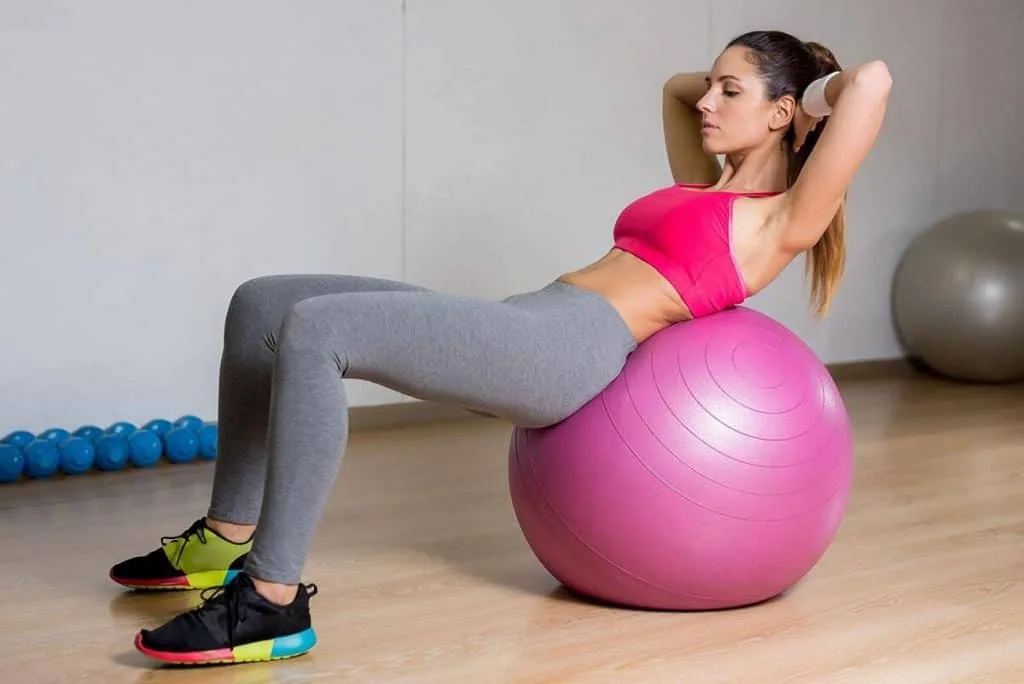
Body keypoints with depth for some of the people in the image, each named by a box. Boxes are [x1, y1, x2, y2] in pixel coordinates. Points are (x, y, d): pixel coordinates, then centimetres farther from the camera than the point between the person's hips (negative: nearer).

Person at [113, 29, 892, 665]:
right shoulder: (710, 190, 29)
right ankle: (229, 537, 11)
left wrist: (818, 94, 12)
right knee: (263, 305, 4)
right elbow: (676, 88, 47)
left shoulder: (783, 222, 4)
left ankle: (272, 602, -25)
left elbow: (873, 82, -6)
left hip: (570, 348, -10)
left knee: (315, 329, -27)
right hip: (528, 330, 10)